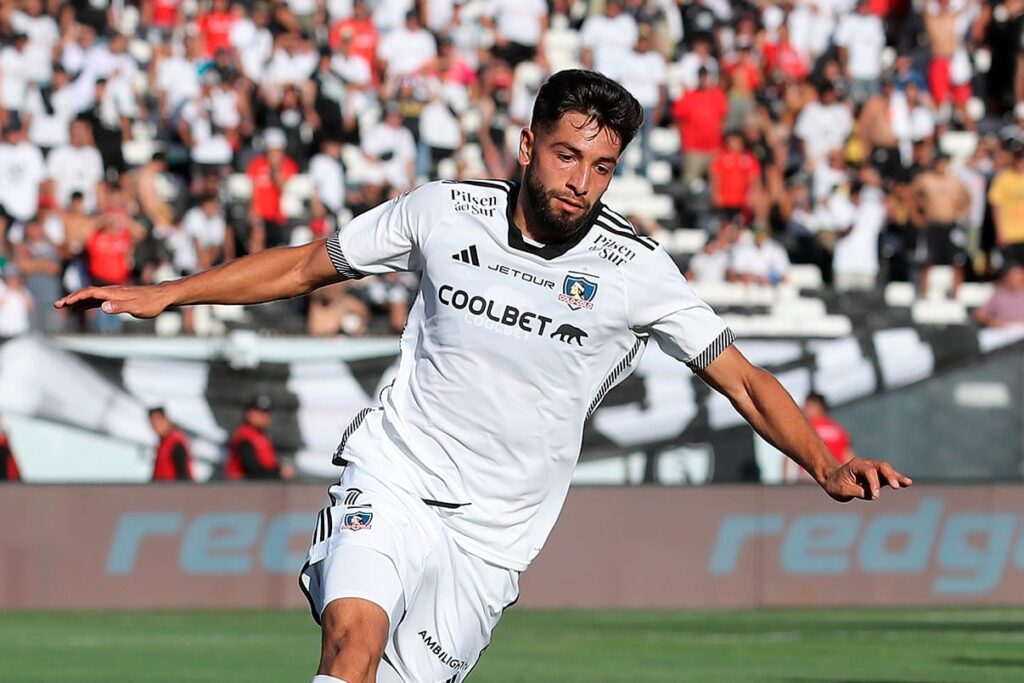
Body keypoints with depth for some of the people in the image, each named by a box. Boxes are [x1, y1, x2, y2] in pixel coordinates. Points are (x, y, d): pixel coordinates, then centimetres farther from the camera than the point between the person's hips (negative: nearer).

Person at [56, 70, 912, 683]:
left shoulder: (635, 269, -5)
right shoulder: (444, 212, -2)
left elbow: (744, 380, -3)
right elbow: (307, 265, 12)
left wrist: (825, 463, -19)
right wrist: (164, 295, 9)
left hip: (492, 540, 1)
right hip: (393, 484, -1)